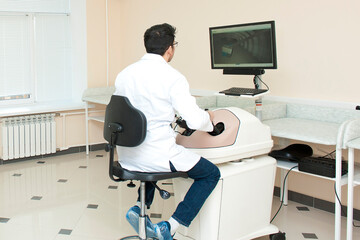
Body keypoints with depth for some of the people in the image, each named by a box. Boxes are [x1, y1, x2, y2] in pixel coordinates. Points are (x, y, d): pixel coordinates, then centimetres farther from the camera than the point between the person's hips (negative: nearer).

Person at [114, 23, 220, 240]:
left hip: (126, 156, 7)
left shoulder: (124, 74, 5)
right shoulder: (172, 77, -14)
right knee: (211, 173, 11)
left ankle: (140, 207, 21)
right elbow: (195, 121, -19)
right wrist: (209, 117, 6)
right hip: (155, 154, -7)